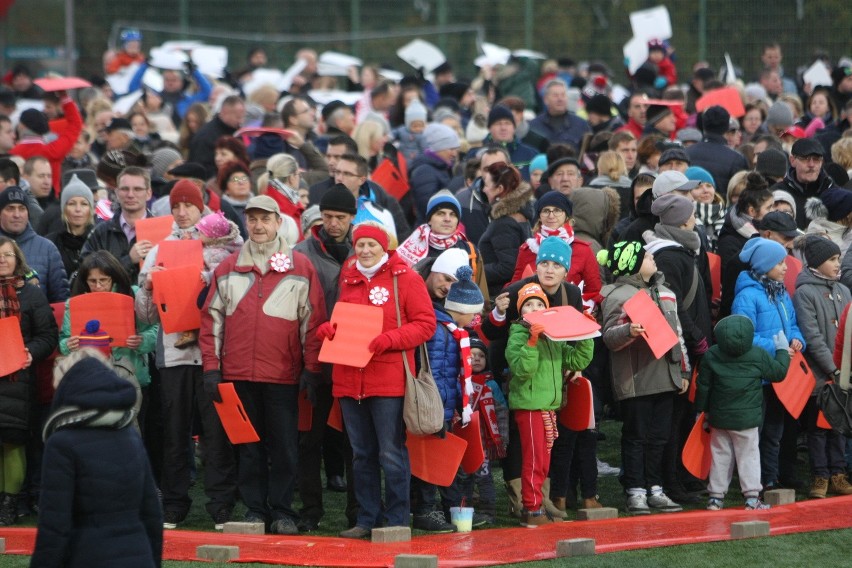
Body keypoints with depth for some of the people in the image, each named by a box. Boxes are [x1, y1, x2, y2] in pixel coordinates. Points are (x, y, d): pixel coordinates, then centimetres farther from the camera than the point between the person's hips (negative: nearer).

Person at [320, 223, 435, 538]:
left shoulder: (405, 279, -2)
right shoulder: (348, 279, 14)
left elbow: (425, 324, -6)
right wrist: (328, 328, 1)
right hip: (350, 379, 6)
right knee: (362, 454, 11)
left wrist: (389, 339, -19)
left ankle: (397, 521, 2)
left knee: (391, 453, -4)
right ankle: (367, 519, 17)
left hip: (388, 379, -6)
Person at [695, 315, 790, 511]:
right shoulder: (758, 356, -11)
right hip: (747, 420, -2)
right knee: (749, 456, 4)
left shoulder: (711, 356, -4)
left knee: (720, 456, 9)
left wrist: (701, 409, 15)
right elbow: (779, 372, 3)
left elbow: (703, 386, 2)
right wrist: (782, 350, 18)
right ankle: (752, 497, 1)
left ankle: (716, 497, 10)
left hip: (719, 418, 2)